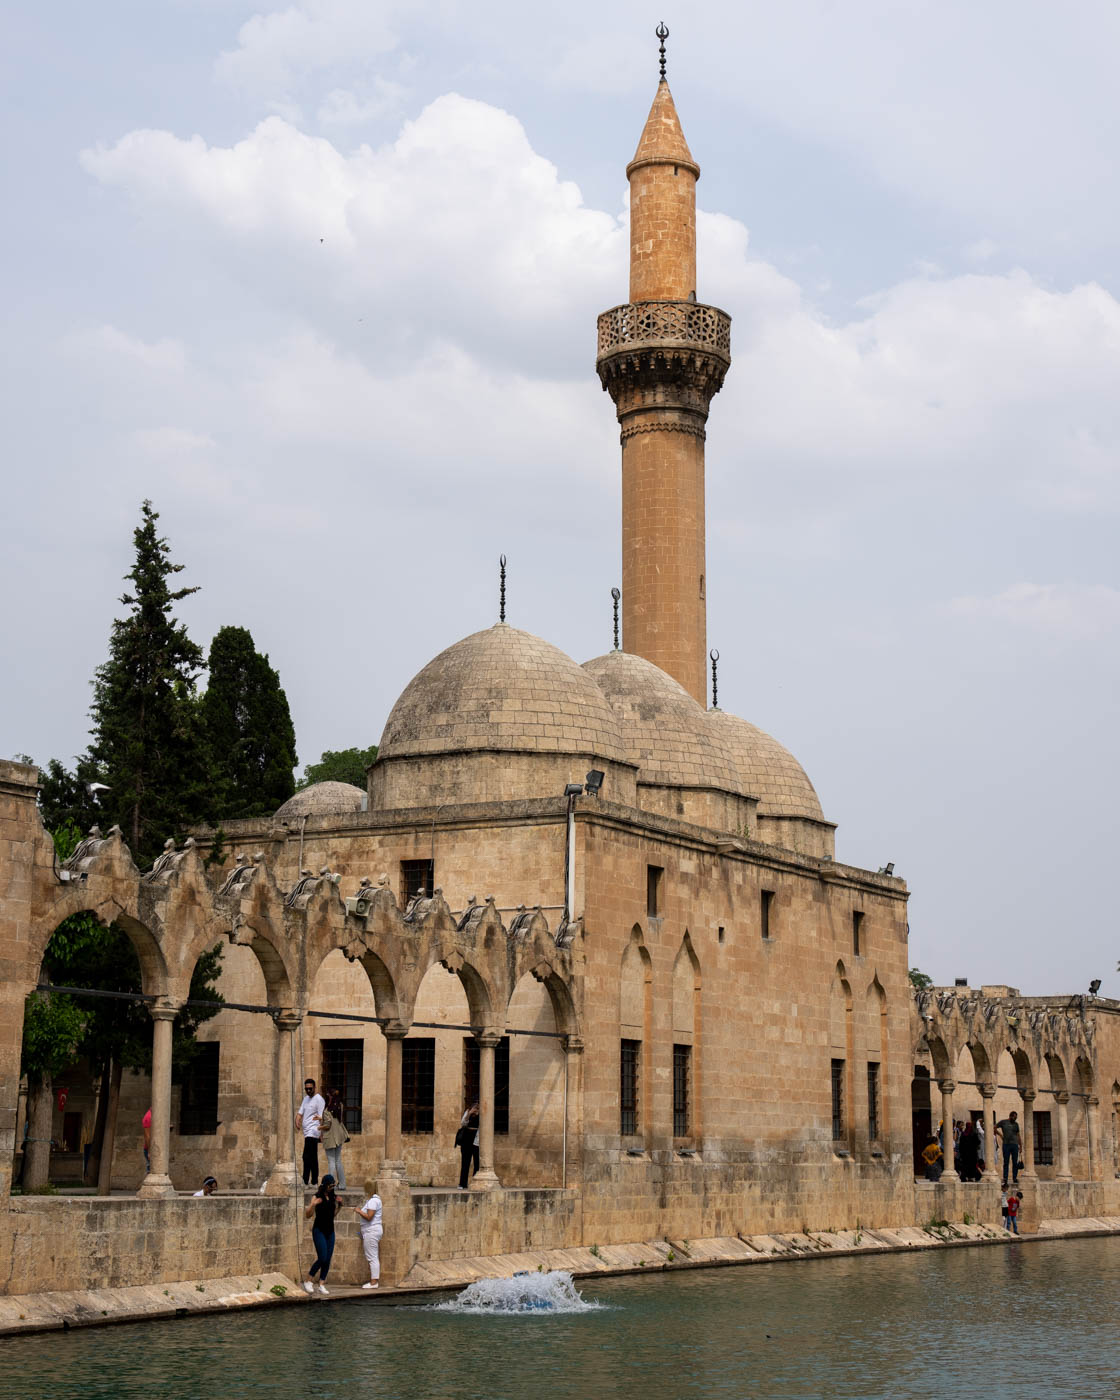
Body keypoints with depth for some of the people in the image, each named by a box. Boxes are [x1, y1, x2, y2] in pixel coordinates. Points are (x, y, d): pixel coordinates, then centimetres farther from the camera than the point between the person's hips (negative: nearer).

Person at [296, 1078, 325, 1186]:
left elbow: (321, 1116, -12)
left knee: (307, 1157, -14)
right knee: (313, 1158, 9)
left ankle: (305, 1181, -15)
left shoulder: (318, 1099, -6)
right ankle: (314, 1182, 12)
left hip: (313, 1132, -9)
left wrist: (321, 1128, -20)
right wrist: (297, 1121, -3)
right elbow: (300, 1112, 18)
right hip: (307, 1132, 9)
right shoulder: (306, 1099, 20)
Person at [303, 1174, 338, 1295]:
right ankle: (308, 1281, 3)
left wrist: (338, 1204, 5)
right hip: (319, 1230, -6)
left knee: (328, 1259, 2)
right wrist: (313, 1205, -27)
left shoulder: (332, 1197, 8)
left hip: (330, 1231, 6)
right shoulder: (317, 1197, -8)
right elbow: (307, 1215, -10)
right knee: (322, 1258, -13)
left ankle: (322, 1284, 8)